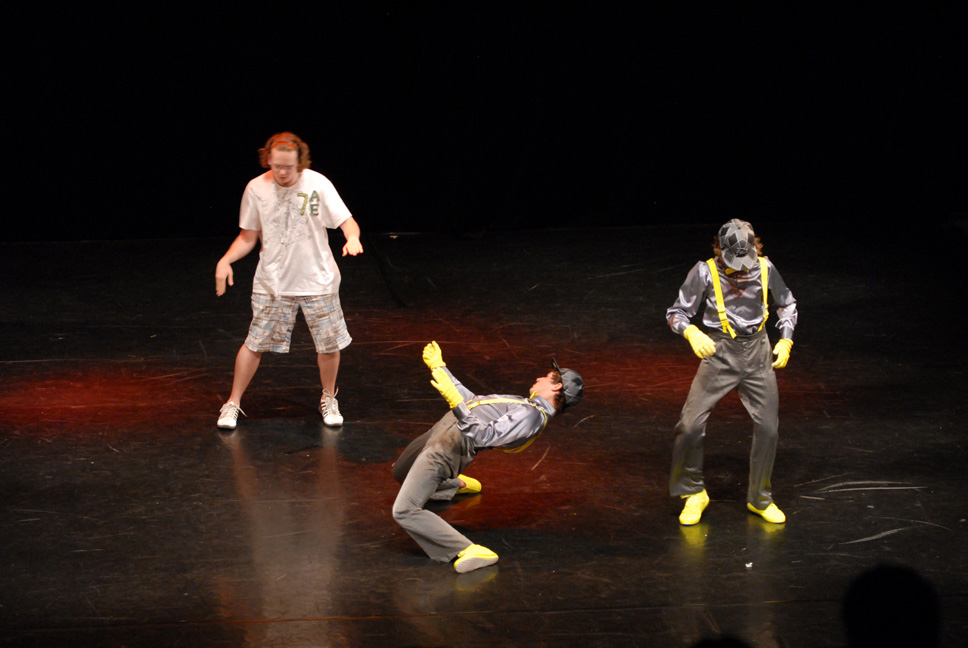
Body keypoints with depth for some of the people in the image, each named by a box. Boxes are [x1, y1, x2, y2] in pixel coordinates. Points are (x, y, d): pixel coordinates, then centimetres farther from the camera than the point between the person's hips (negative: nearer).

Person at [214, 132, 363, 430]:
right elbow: (248, 236, 6)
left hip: (318, 281, 0)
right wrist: (225, 261, -10)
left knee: (329, 344, 5)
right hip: (272, 282, 0)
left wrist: (352, 238, -33)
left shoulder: (317, 184, -10)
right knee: (255, 343, 0)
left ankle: (328, 399, 29)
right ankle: (233, 403, 15)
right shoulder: (256, 189, -5)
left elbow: (347, 221, -10)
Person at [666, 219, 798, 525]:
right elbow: (677, 312, -5)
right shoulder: (705, 272, -11)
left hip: (758, 354, 2)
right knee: (690, 425, -12)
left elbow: (787, 304, 15)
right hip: (719, 354, -2)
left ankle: (760, 499, 23)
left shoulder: (765, 268, -2)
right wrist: (692, 333, -25)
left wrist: (786, 340, 5)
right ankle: (693, 493, 10)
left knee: (768, 428, 4)